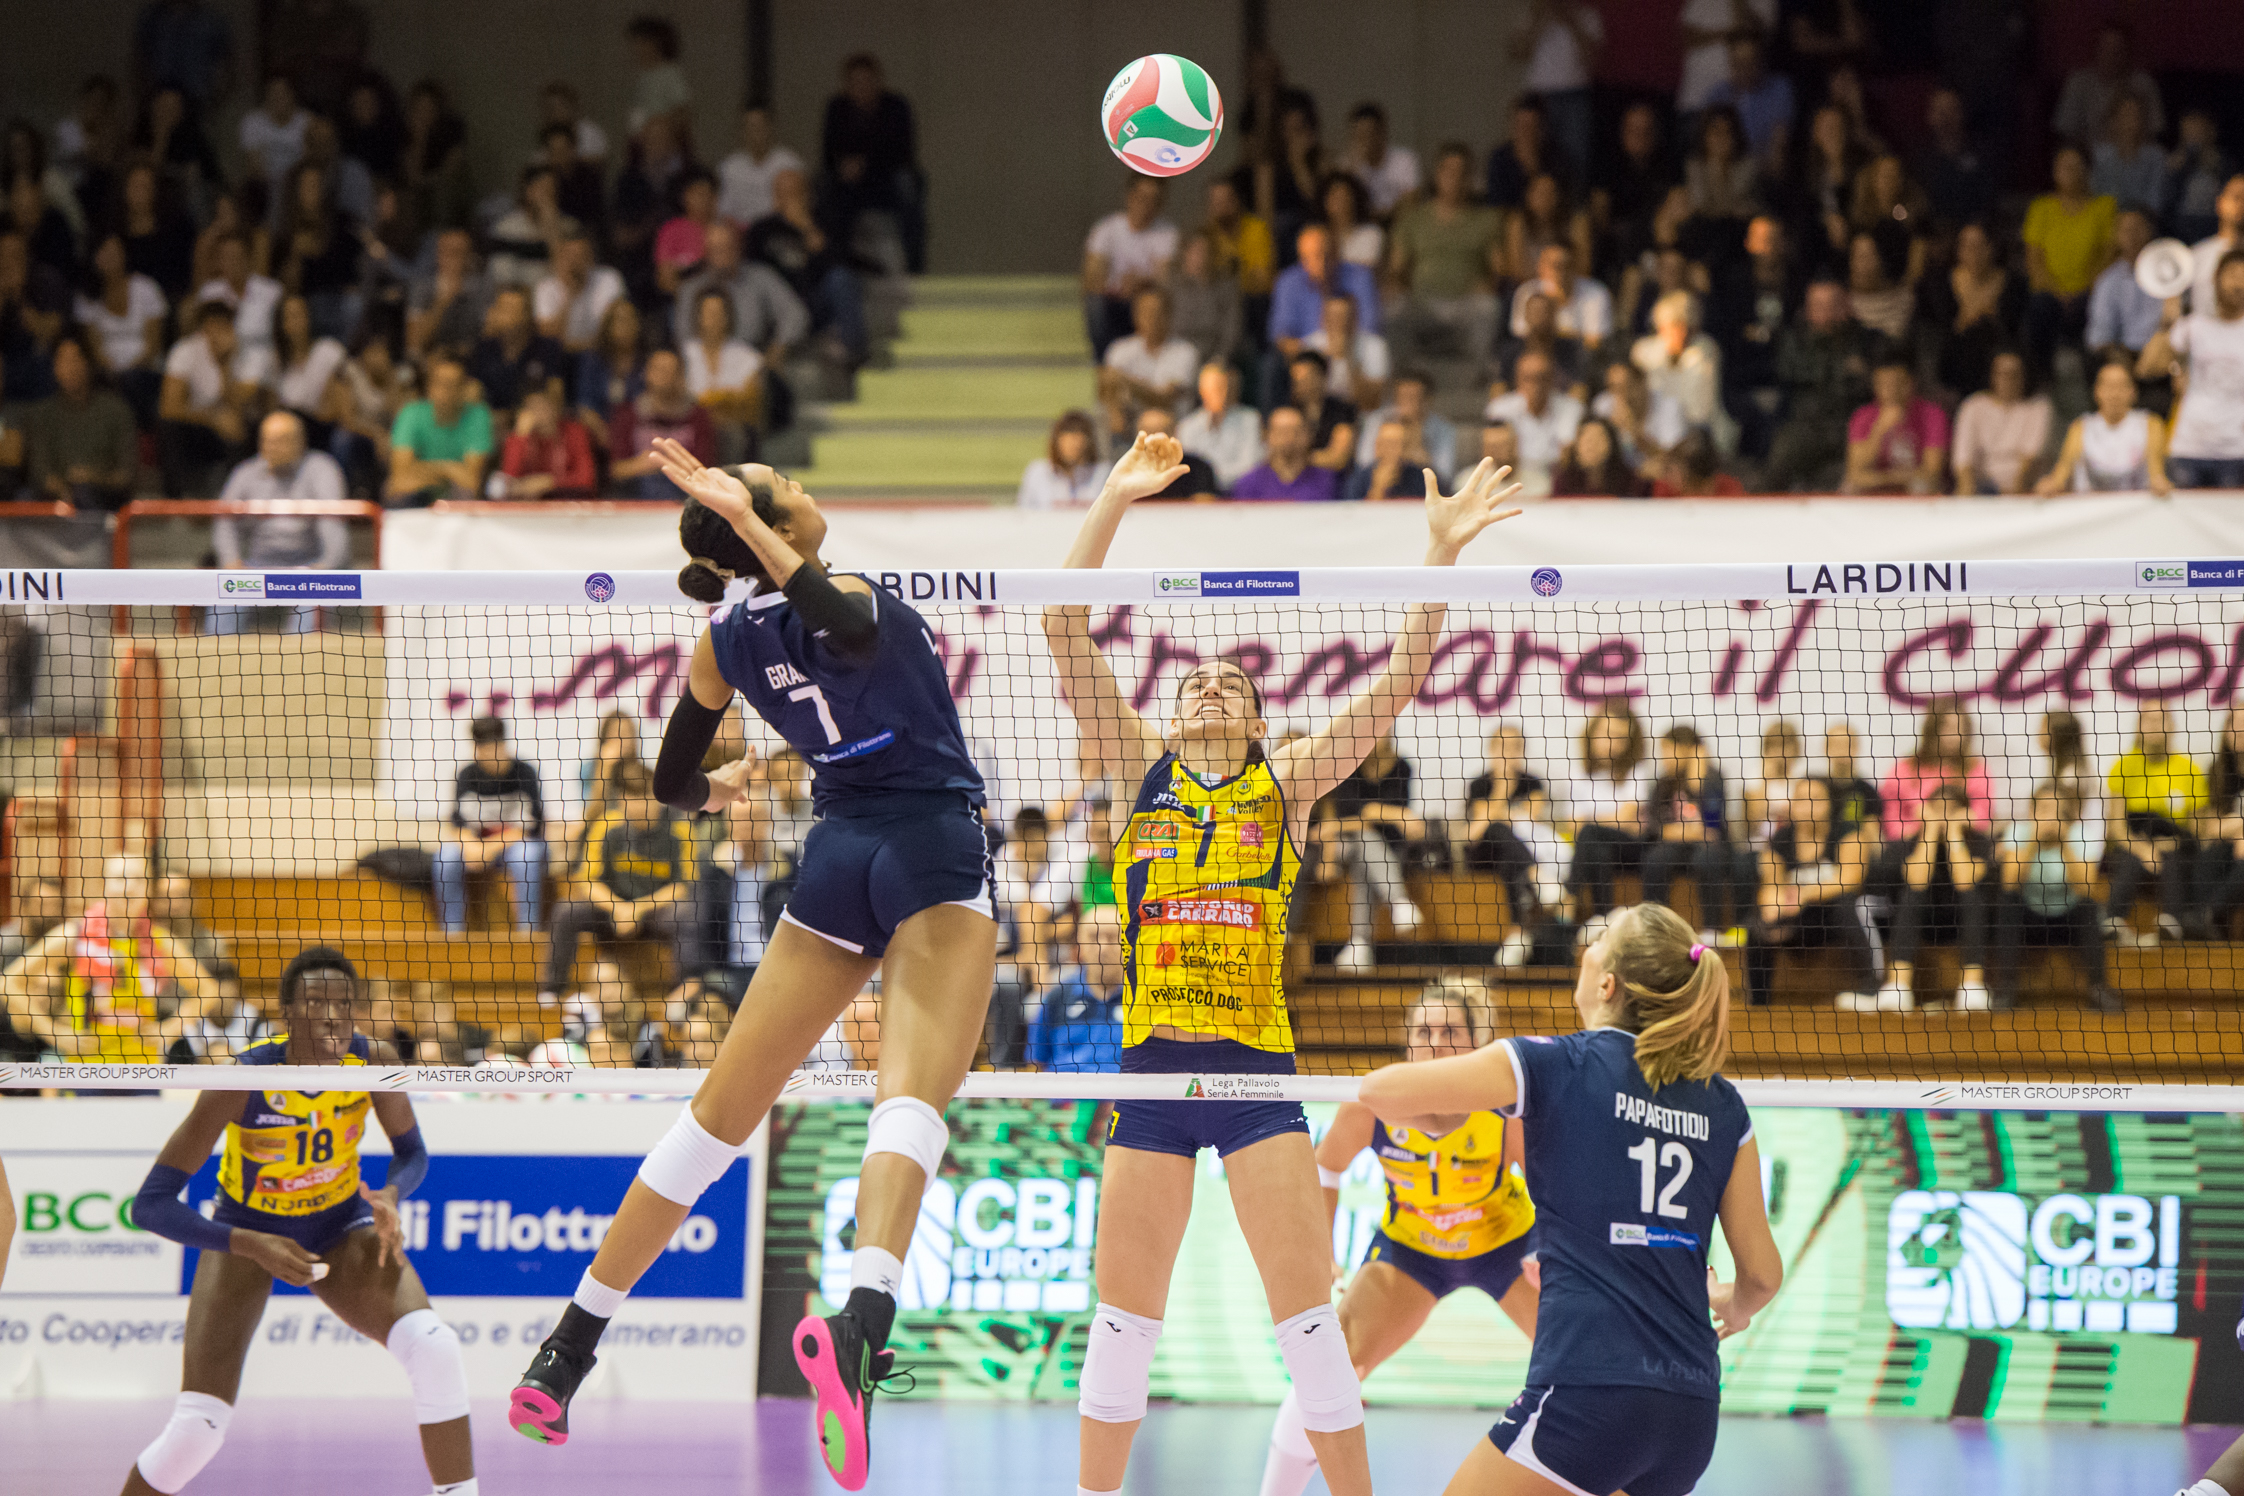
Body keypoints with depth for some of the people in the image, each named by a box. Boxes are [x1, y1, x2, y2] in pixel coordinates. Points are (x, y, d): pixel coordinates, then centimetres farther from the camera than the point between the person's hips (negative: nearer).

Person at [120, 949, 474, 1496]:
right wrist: (254, 1246, -39)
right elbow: (151, 1205, -30)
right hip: (246, 1232, -3)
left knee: (434, 1348, -25)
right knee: (197, 1426, -16)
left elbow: (411, 1153, 0)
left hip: (340, 1227, 3)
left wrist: (389, 1197, -23)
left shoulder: (376, 1061, -21)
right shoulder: (243, 1081, -32)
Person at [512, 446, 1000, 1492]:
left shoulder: (725, 643, 8)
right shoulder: (848, 600, -7)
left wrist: (715, 790, 44)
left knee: (721, 1111, 12)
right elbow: (849, 628, -34)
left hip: (838, 858, 5)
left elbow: (673, 786, 20)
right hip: (937, 853, -5)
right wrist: (752, 524, -26)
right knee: (911, 1098, -20)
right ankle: (863, 1324, -45)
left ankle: (570, 1344, 16)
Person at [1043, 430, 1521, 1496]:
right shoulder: (1141, 773, 9)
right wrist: (1114, 499, -3)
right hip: (1151, 1068, 1)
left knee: (1308, 1321, -4)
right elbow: (1063, 630, 3)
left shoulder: (1285, 786, 8)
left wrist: (1440, 557, -7)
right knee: (1122, 1323, 4)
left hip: (1258, 1071, -1)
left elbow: (1396, 686, 1)